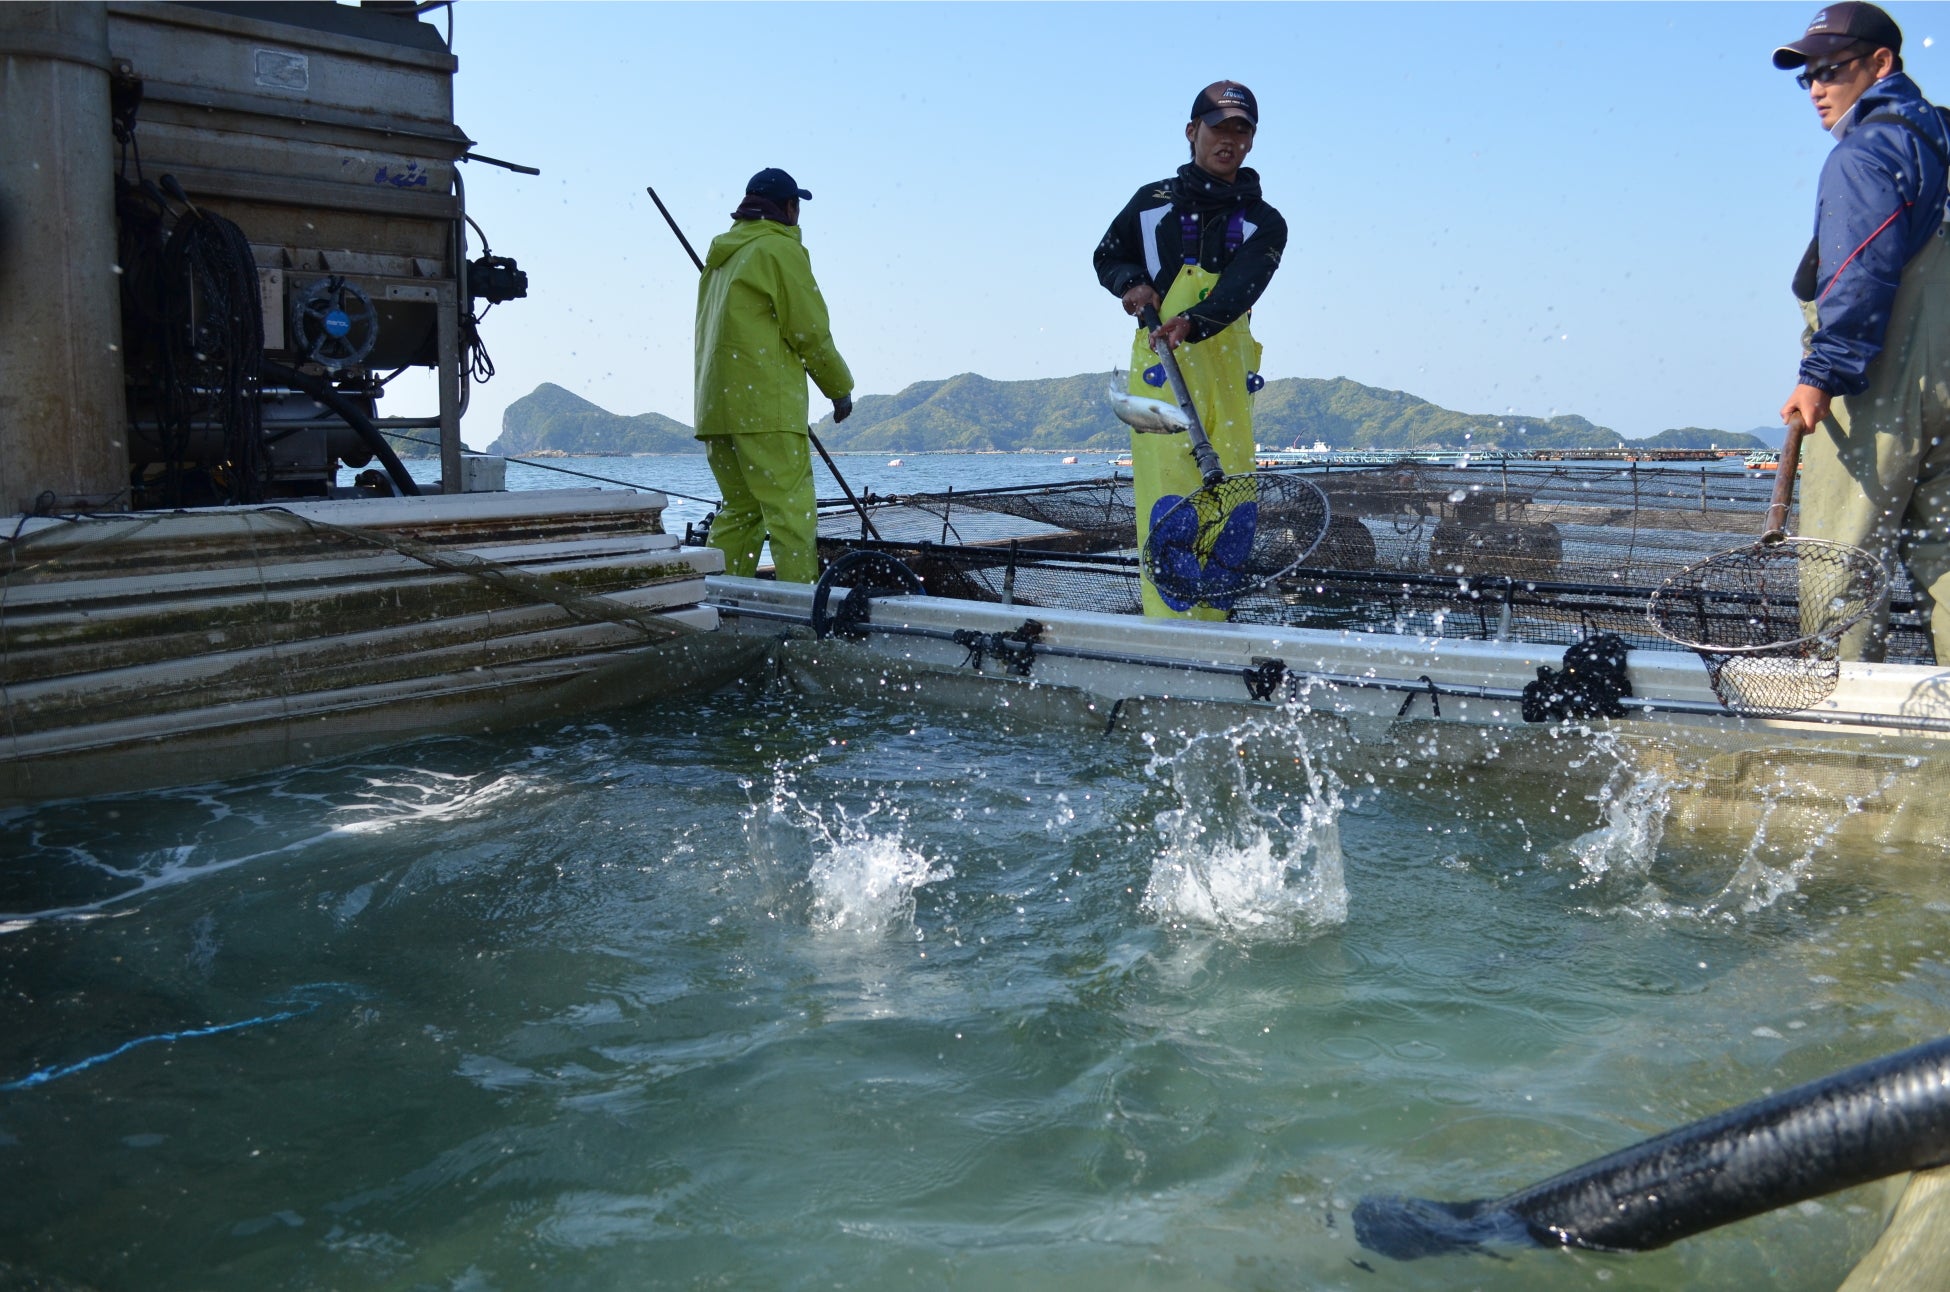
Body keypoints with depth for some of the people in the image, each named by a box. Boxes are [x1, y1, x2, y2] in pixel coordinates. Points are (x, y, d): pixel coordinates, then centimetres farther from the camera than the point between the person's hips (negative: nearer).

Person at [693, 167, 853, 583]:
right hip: (765, 405, -8)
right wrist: (840, 388, 4)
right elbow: (810, 331, -7)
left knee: (738, 509, 14)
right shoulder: (780, 248, -4)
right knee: (792, 510, -10)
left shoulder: (722, 255, 21)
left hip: (715, 406, 9)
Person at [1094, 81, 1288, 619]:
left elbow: (1240, 288, -9)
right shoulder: (1153, 201, 12)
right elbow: (1107, 256, 23)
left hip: (1229, 362, 3)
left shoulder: (1265, 224, 10)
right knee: (1170, 481, -14)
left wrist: (1193, 321, -29)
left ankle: (1210, 622, 10)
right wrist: (1132, 283, 0)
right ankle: (1170, 622, -18)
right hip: (1162, 360, -2)